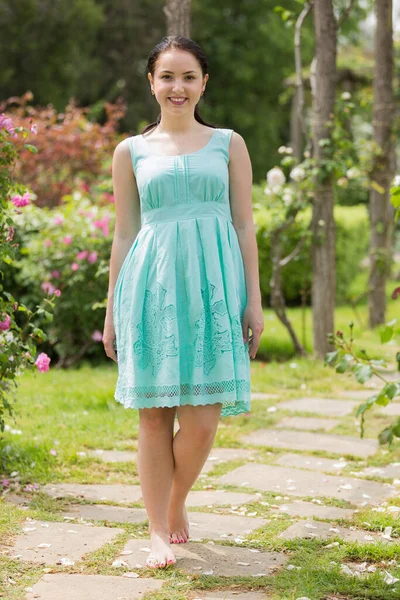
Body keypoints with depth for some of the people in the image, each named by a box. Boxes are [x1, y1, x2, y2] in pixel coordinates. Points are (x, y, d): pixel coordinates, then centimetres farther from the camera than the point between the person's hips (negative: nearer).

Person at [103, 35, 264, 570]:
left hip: (213, 284, 0)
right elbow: (124, 234, 12)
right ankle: (160, 533, 10)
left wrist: (254, 300, 2)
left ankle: (177, 504, 23)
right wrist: (112, 310, 9)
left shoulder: (228, 145, 10)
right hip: (152, 285, 0)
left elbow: (245, 226, 9)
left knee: (202, 420, -5)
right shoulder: (131, 152, 11)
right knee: (155, 416, 0)